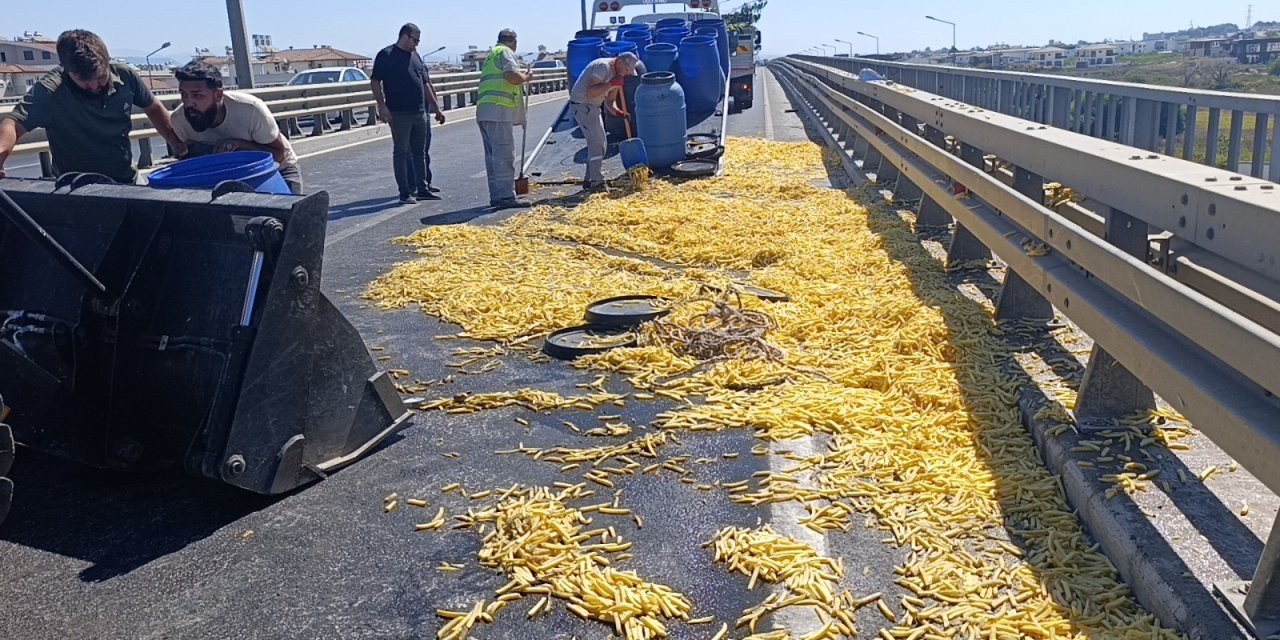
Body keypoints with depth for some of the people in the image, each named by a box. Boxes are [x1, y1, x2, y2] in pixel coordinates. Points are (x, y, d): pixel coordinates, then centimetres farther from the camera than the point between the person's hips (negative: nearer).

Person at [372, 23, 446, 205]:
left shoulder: (415, 56, 18)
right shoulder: (386, 55, -3)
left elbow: (425, 84, 22)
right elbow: (375, 81, -7)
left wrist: (437, 108, 20)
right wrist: (382, 105, -17)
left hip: (420, 112, 7)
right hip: (399, 113, -7)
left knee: (420, 151, 11)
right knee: (401, 152, -2)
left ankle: (423, 188, 19)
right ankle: (405, 192, 1)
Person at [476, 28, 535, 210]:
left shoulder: (491, 55, 27)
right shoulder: (506, 52, -3)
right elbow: (513, 77, -19)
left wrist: (520, 73, 35)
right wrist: (526, 76, -1)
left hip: (484, 110, 10)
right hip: (498, 110, -10)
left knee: (493, 155, 11)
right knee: (504, 155, -11)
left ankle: (496, 196, 13)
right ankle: (506, 197, -14)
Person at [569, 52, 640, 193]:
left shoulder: (616, 74, 9)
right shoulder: (603, 66, -20)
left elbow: (609, 102, 11)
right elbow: (590, 93, -27)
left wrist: (617, 112, -10)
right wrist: (611, 84, -28)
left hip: (592, 106, 10)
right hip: (581, 104, -10)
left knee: (601, 144, 11)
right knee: (597, 143, -12)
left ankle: (590, 180, 19)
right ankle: (597, 183, -9)